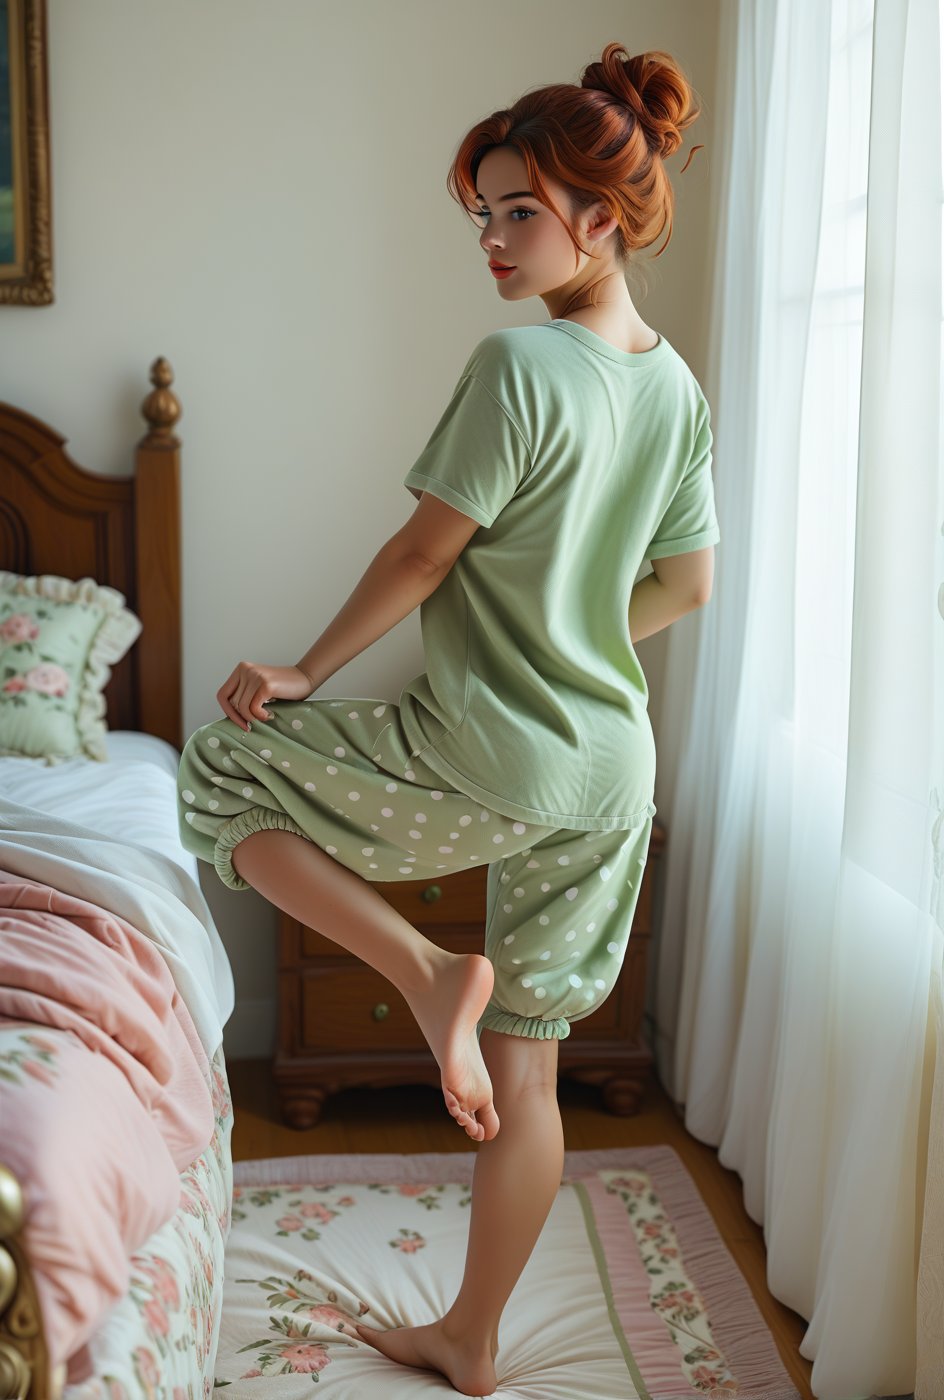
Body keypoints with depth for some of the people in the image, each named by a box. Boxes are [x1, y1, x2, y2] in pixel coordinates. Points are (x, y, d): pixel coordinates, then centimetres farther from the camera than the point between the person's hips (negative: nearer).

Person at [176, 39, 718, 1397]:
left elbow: (425, 551, -12)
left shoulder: (518, 364, -15)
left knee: (221, 772, 13)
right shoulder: (678, 384, 8)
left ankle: (429, 970, 0)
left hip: (484, 755, -8)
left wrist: (304, 674, 1)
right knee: (524, 1073, 15)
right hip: (614, 771, 8)